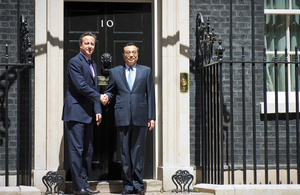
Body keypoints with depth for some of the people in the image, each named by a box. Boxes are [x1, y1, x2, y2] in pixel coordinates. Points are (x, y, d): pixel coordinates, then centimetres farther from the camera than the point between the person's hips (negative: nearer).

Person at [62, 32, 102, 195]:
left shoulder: (93, 65, 18)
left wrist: (98, 111, 10)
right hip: (76, 112, -9)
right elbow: (81, 86, -17)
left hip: (88, 114, 9)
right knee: (76, 150, -6)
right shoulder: (75, 62, -9)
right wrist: (99, 97, -8)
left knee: (88, 151, 10)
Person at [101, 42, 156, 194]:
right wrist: (106, 97, -9)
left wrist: (151, 117, 3)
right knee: (125, 151, 1)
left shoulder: (146, 71, 11)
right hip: (122, 117, 0)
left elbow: (150, 95, 8)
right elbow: (111, 91, 16)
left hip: (140, 117, 0)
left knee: (138, 151, 2)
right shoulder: (115, 72, 12)